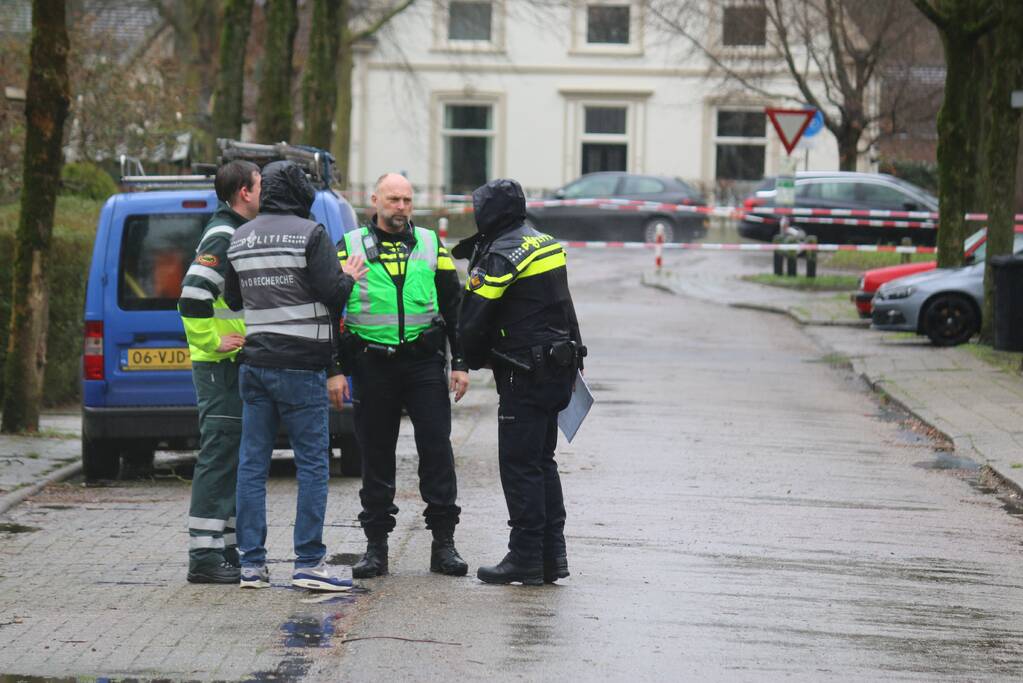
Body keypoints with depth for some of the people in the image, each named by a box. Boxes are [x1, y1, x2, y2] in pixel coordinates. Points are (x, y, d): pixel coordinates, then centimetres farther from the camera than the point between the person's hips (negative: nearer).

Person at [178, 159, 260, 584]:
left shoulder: (235, 234, 18)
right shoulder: (223, 236, -15)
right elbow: (193, 295, -26)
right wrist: (213, 342, -20)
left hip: (235, 365, 10)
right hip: (222, 367, -10)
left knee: (231, 460, 13)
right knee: (219, 458, -9)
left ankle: (225, 550, 19)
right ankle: (205, 555, -8)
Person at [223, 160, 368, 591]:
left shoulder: (241, 238, 11)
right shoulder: (310, 233, -9)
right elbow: (332, 293, -15)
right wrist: (349, 278, 5)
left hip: (254, 364, 6)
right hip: (300, 367, -6)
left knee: (253, 463, 7)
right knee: (313, 463, -1)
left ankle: (251, 563, 7)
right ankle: (309, 563, -4)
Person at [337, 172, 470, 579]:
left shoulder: (430, 245, 10)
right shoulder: (351, 246, 4)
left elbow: (454, 305, 12)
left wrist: (460, 363, 5)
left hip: (424, 363, 1)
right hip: (373, 366, -1)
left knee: (436, 449, -3)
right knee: (375, 454, 4)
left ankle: (443, 544, 3)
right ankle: (376, 546, 11)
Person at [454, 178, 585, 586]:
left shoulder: (502, 255, -14)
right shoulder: (547, 244, 13)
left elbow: (472, 319, -12)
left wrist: (472, 360, 6)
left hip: (525, 376, -9)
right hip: (558, 370, 9)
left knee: (519, 464, -4)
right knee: (542, 461, 14)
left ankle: (526, 558, -4)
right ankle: (552, 556, 15)